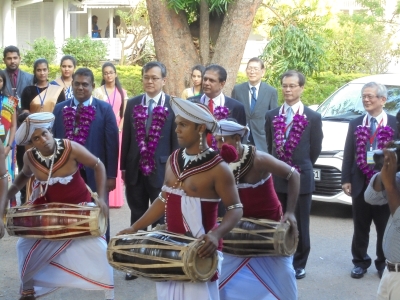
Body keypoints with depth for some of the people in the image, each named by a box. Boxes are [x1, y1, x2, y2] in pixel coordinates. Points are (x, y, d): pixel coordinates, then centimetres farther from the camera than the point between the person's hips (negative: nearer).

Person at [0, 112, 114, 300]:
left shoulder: (71, 148, -23)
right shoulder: (30, 157, -12)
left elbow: (98, 166, -11)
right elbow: (24, 175, 13)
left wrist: (101, 198, -16)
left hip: (79, 207, -3)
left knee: (98, 248, -12)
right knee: (25, 246, 5)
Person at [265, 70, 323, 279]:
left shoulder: (313, 118, -5)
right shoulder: (271, 116, 5)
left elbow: (315, 150, 2)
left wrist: (301, 167, 8)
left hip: (301, 178, -3)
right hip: (276, 177, 3)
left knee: (300, 224, 7)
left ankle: (299, 264, 19)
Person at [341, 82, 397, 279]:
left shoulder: (395, 124, -3)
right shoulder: (355, 124, 8)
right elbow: (348, 154, 7)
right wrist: (346, 179, -1)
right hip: (360, 183, 3)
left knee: (385, 228, 9)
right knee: (360, 228, 12)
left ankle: (383, 263, 22)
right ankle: (360, 262, 25)